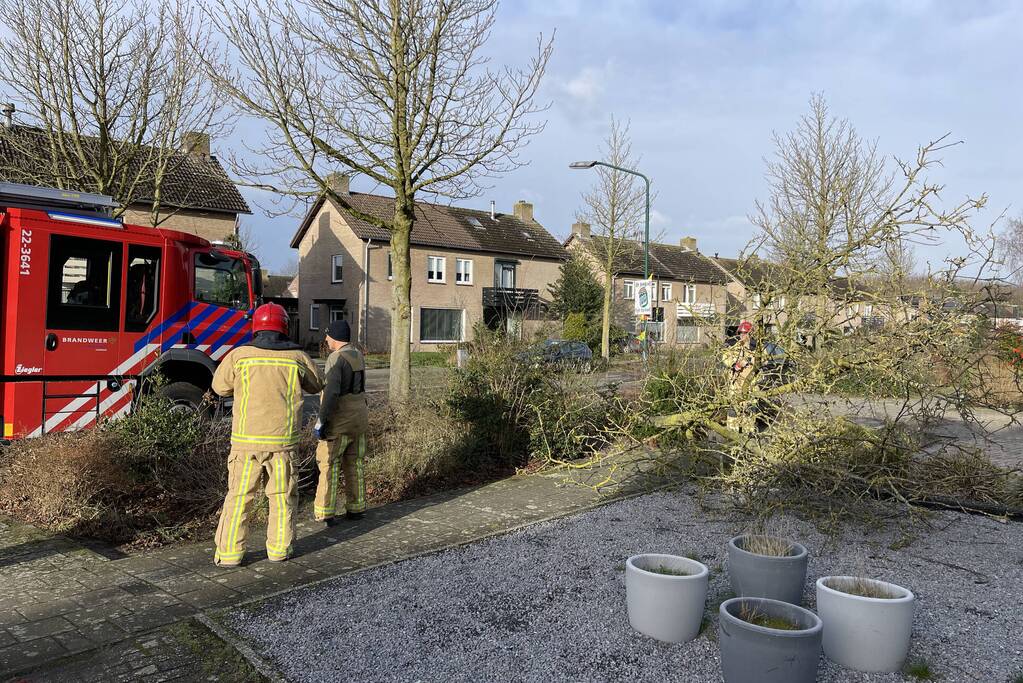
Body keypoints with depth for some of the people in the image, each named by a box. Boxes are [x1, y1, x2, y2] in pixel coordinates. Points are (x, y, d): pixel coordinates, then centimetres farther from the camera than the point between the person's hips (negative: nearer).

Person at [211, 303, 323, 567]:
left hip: (247, 439, 0)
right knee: (283, 496, 13)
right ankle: (278, 549, 19)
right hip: (283, 440, 1)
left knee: (239, 496, 9)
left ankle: (229, 553, 11)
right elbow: (316, 385, 14)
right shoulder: (297, 357, -3)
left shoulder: (240, 355, -5)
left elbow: (220, 386, 10)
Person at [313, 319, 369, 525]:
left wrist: (321, 421, -22)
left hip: (339, 421, -8)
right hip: (359, 418, 8)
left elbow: (332, 392, -26)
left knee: (328, 464, 1)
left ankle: (325, 513, 2)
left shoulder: (336, 358, -16)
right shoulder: (358, 356, 10)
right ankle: (355, 508, 20)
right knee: (354, 464, 14)